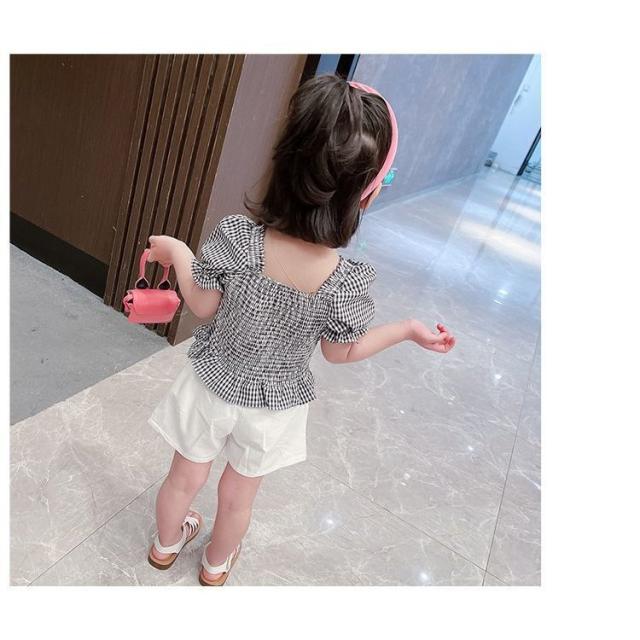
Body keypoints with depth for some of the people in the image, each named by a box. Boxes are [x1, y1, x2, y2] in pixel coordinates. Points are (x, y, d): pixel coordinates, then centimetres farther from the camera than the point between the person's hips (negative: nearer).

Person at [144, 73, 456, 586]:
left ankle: (166, 544, 59)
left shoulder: (236, 236, -28)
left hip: (212, 387, 1)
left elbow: (202, 307, -13)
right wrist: (408, 329, 1)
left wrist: (176, 252, 4)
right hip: (273, 406, 0)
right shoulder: (347, 282, -29)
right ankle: (217, 563, 58)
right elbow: (341, 352, -11)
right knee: (239, 495, 27)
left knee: (185, 477, 27)